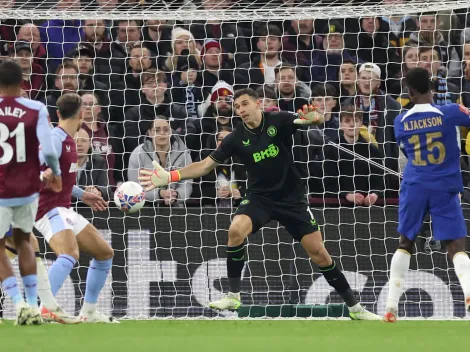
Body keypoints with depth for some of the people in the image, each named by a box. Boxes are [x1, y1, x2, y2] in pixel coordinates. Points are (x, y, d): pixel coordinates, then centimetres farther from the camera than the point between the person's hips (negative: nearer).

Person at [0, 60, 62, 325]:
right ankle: (32, 304, 15)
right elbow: (48, 148, -15)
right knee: (23, 241, 22)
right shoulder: (36, 110, -7)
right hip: (28, 188, 2)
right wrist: (56, 173, 3)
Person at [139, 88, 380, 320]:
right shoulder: (236, 139, -6)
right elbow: (206, 165, -1)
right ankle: (233, 296, -17)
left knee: (318, 253, -3)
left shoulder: (279, 121, -11)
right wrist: (170, 176, -12)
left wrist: (313, 117, -49)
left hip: (292, 198, -1)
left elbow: (317, 119, -23)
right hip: (259, 198, 1)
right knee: (236, 231, -28)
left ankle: (354, 307, 10)